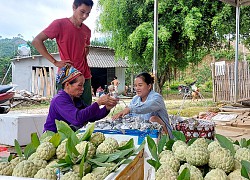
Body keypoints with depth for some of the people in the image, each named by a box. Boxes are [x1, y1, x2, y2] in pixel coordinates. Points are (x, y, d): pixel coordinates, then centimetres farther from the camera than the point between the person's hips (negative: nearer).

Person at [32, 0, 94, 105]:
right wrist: (55, 62, -11)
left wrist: (83, 59, 9)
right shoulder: (60, 24, -7)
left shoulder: (87, 31, 10)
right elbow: (36, 41, -9)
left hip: (85, 76, 5)